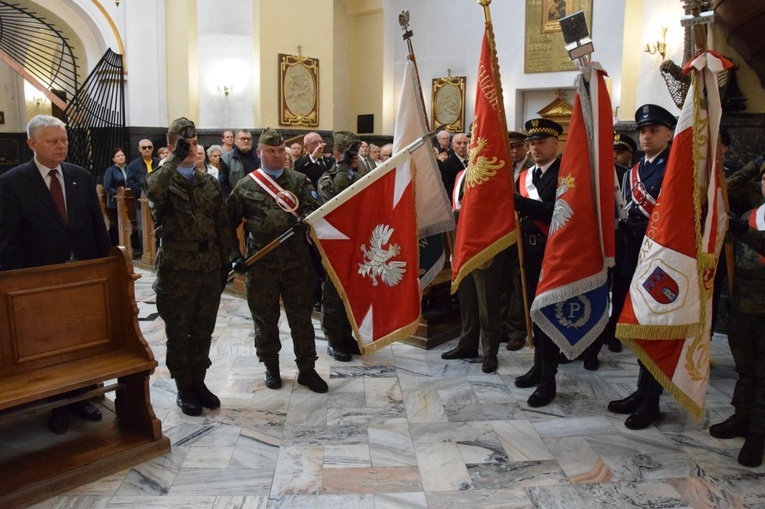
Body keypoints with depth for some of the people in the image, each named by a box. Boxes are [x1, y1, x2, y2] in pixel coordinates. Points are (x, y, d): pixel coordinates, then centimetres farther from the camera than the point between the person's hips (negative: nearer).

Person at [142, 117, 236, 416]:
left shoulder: (209, 182, 11)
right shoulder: (161, 179, -3)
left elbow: (222, 224, 12)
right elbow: (153, 192, -30)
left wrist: (225, 260, 8)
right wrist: (175, 159, -25)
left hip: (209, 267, 4)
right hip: (177, 268, -4)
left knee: (203, 331, 13)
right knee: (178, 333, 8)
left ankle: (198, 382, 29)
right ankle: (183, 389, 22)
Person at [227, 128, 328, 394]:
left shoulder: (300, 180, 6)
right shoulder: (245, 187, 4)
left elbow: (313, 208, -7)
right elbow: (229, 224, 6)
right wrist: (235, 256, -1)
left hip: (297, 261, 0)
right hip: (260, 264, 0)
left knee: (301, 316, 7)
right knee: (265, 319, 11)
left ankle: (306, 369, 20)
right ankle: (271, 367, 29)